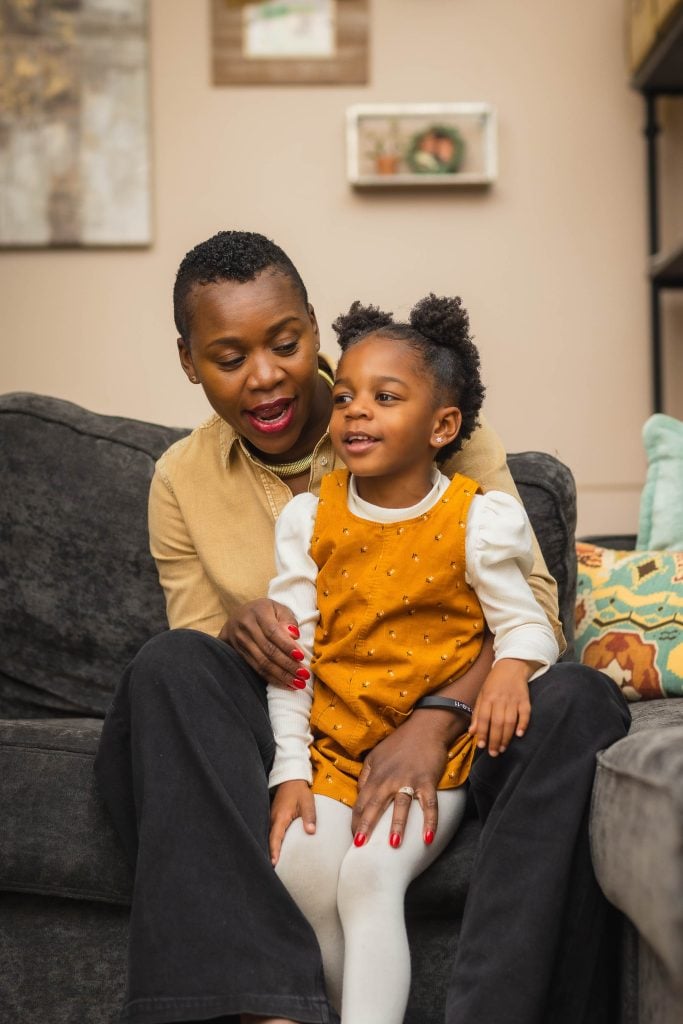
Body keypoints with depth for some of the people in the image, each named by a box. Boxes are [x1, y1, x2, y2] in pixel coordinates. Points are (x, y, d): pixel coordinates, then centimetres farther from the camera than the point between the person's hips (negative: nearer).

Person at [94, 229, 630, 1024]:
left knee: (576, 704, -31)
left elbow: (529, 596, -9)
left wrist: (435, 721, -26)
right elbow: (197, 666, 9)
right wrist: (237, 629, -17)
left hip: (447, 717, -1)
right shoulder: (181, 481, 4)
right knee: (166, 666, -27)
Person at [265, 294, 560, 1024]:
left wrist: (512, 665, -26)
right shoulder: (307, 519, 2)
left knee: (370, 877, -24)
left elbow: (525, 623, -1)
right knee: (299, 869, -21)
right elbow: (291, 652, 3)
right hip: (332, 744, 3)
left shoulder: (481, 519, -5)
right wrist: (290, 769, -1)